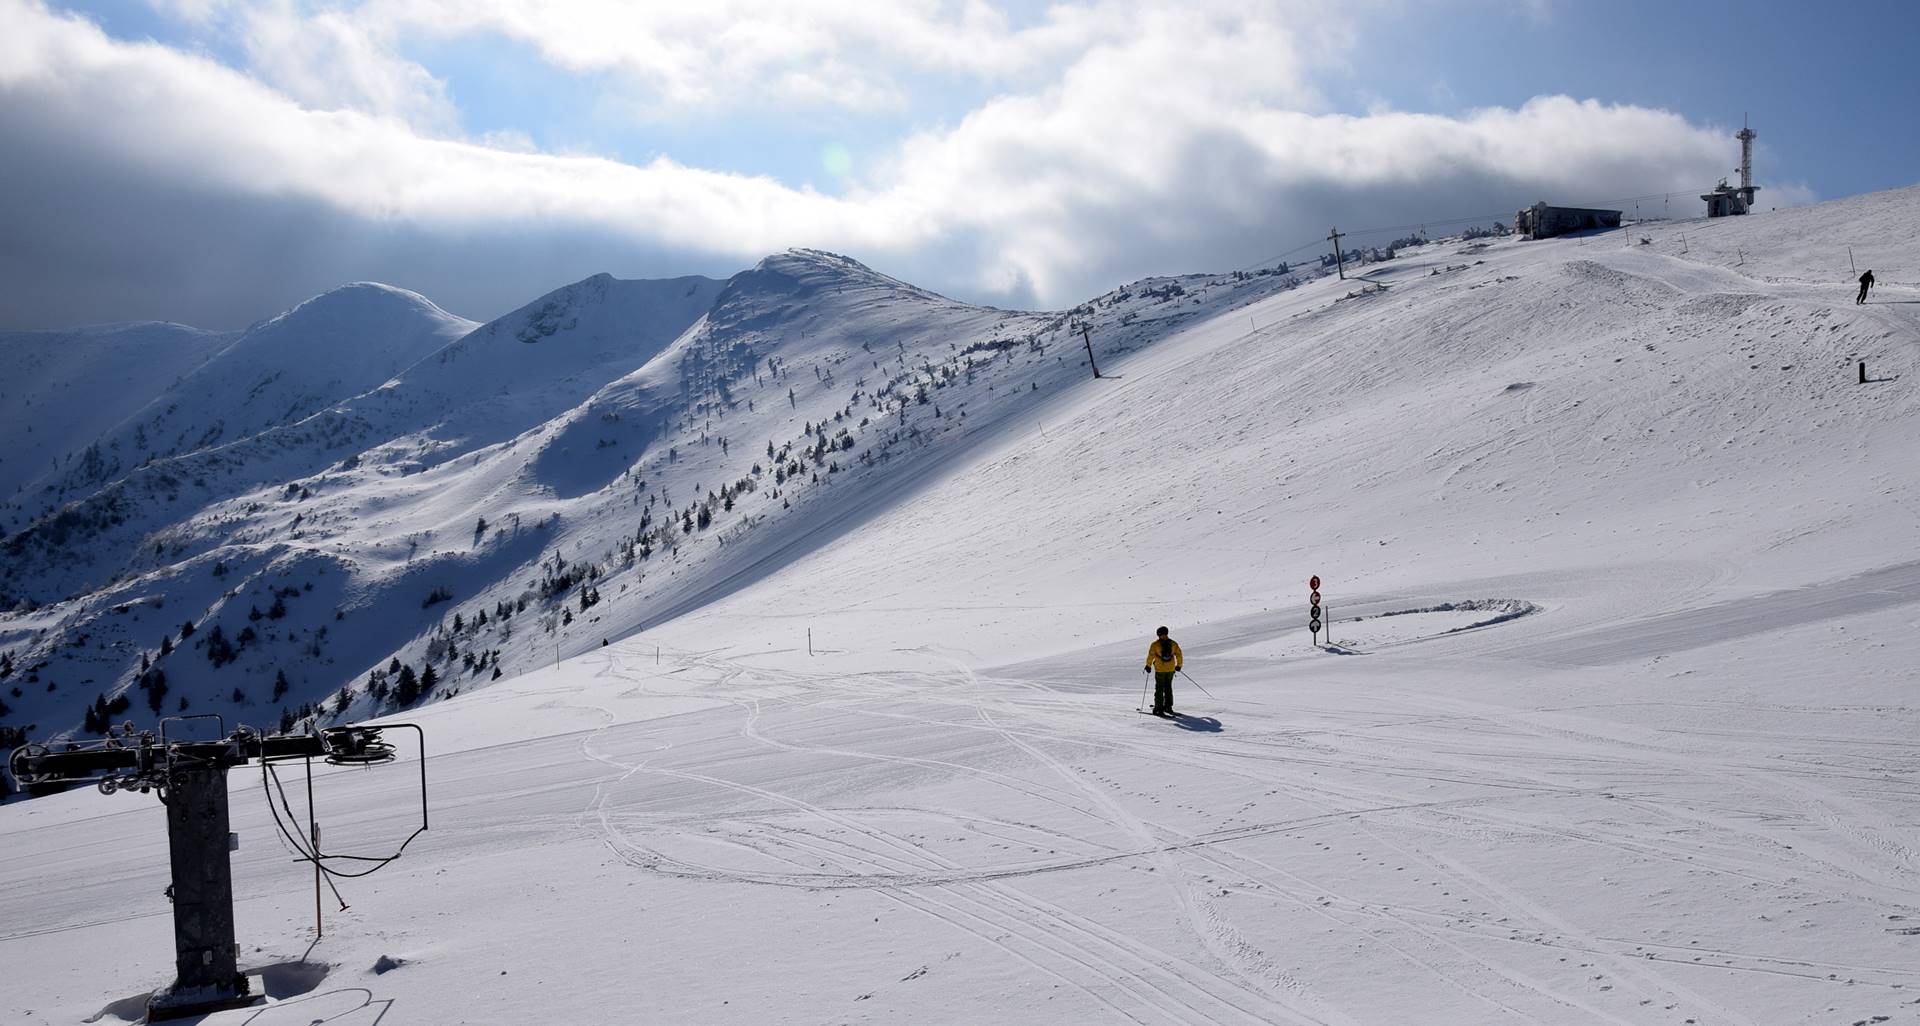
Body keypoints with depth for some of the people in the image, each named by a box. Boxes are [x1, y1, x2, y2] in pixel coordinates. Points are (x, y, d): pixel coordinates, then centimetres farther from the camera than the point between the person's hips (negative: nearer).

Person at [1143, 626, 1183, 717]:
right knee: (1168, 688, 17)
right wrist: (1178, 665, 18)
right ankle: (1168, 707, 18)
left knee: (1159, 689, 2)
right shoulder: (1173, 643, 3)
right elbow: (1178, 654, 6)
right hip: (1171, 669, 3)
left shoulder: (1155, 644, -7)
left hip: (1160, 669, -3)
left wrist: (1148, 666, 0)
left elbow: (1151, 655, -11)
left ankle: (1158, 708, -4)